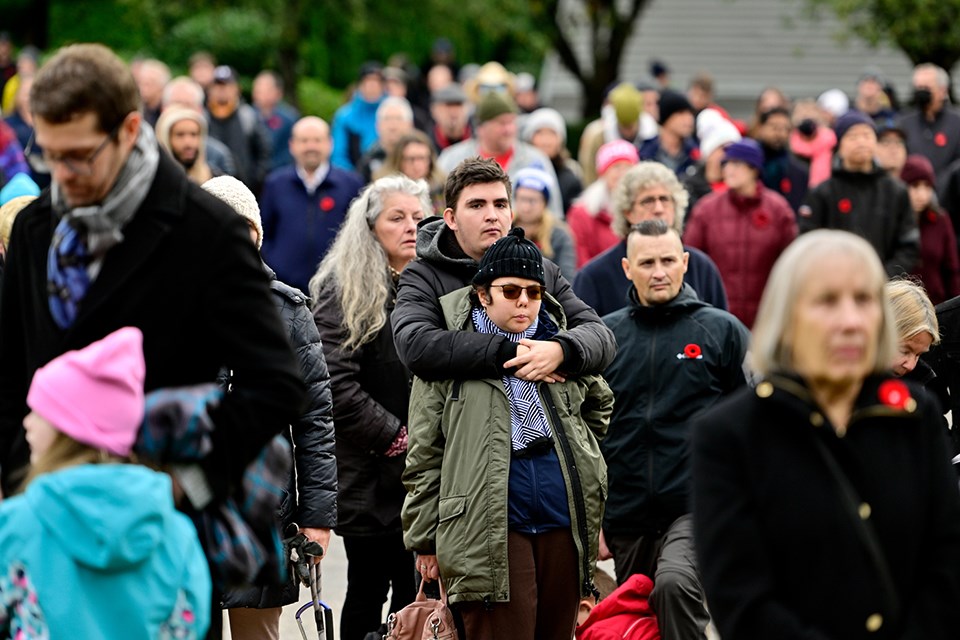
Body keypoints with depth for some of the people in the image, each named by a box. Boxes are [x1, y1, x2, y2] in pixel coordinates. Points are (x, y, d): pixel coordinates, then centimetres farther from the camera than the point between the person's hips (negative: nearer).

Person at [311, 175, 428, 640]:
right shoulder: (344, 290, -4)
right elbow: (337, 385, -13)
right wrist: (398, 437, -13)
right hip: (371, 476, -4)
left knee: (420, 598, 3)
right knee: (368, 595, 2)